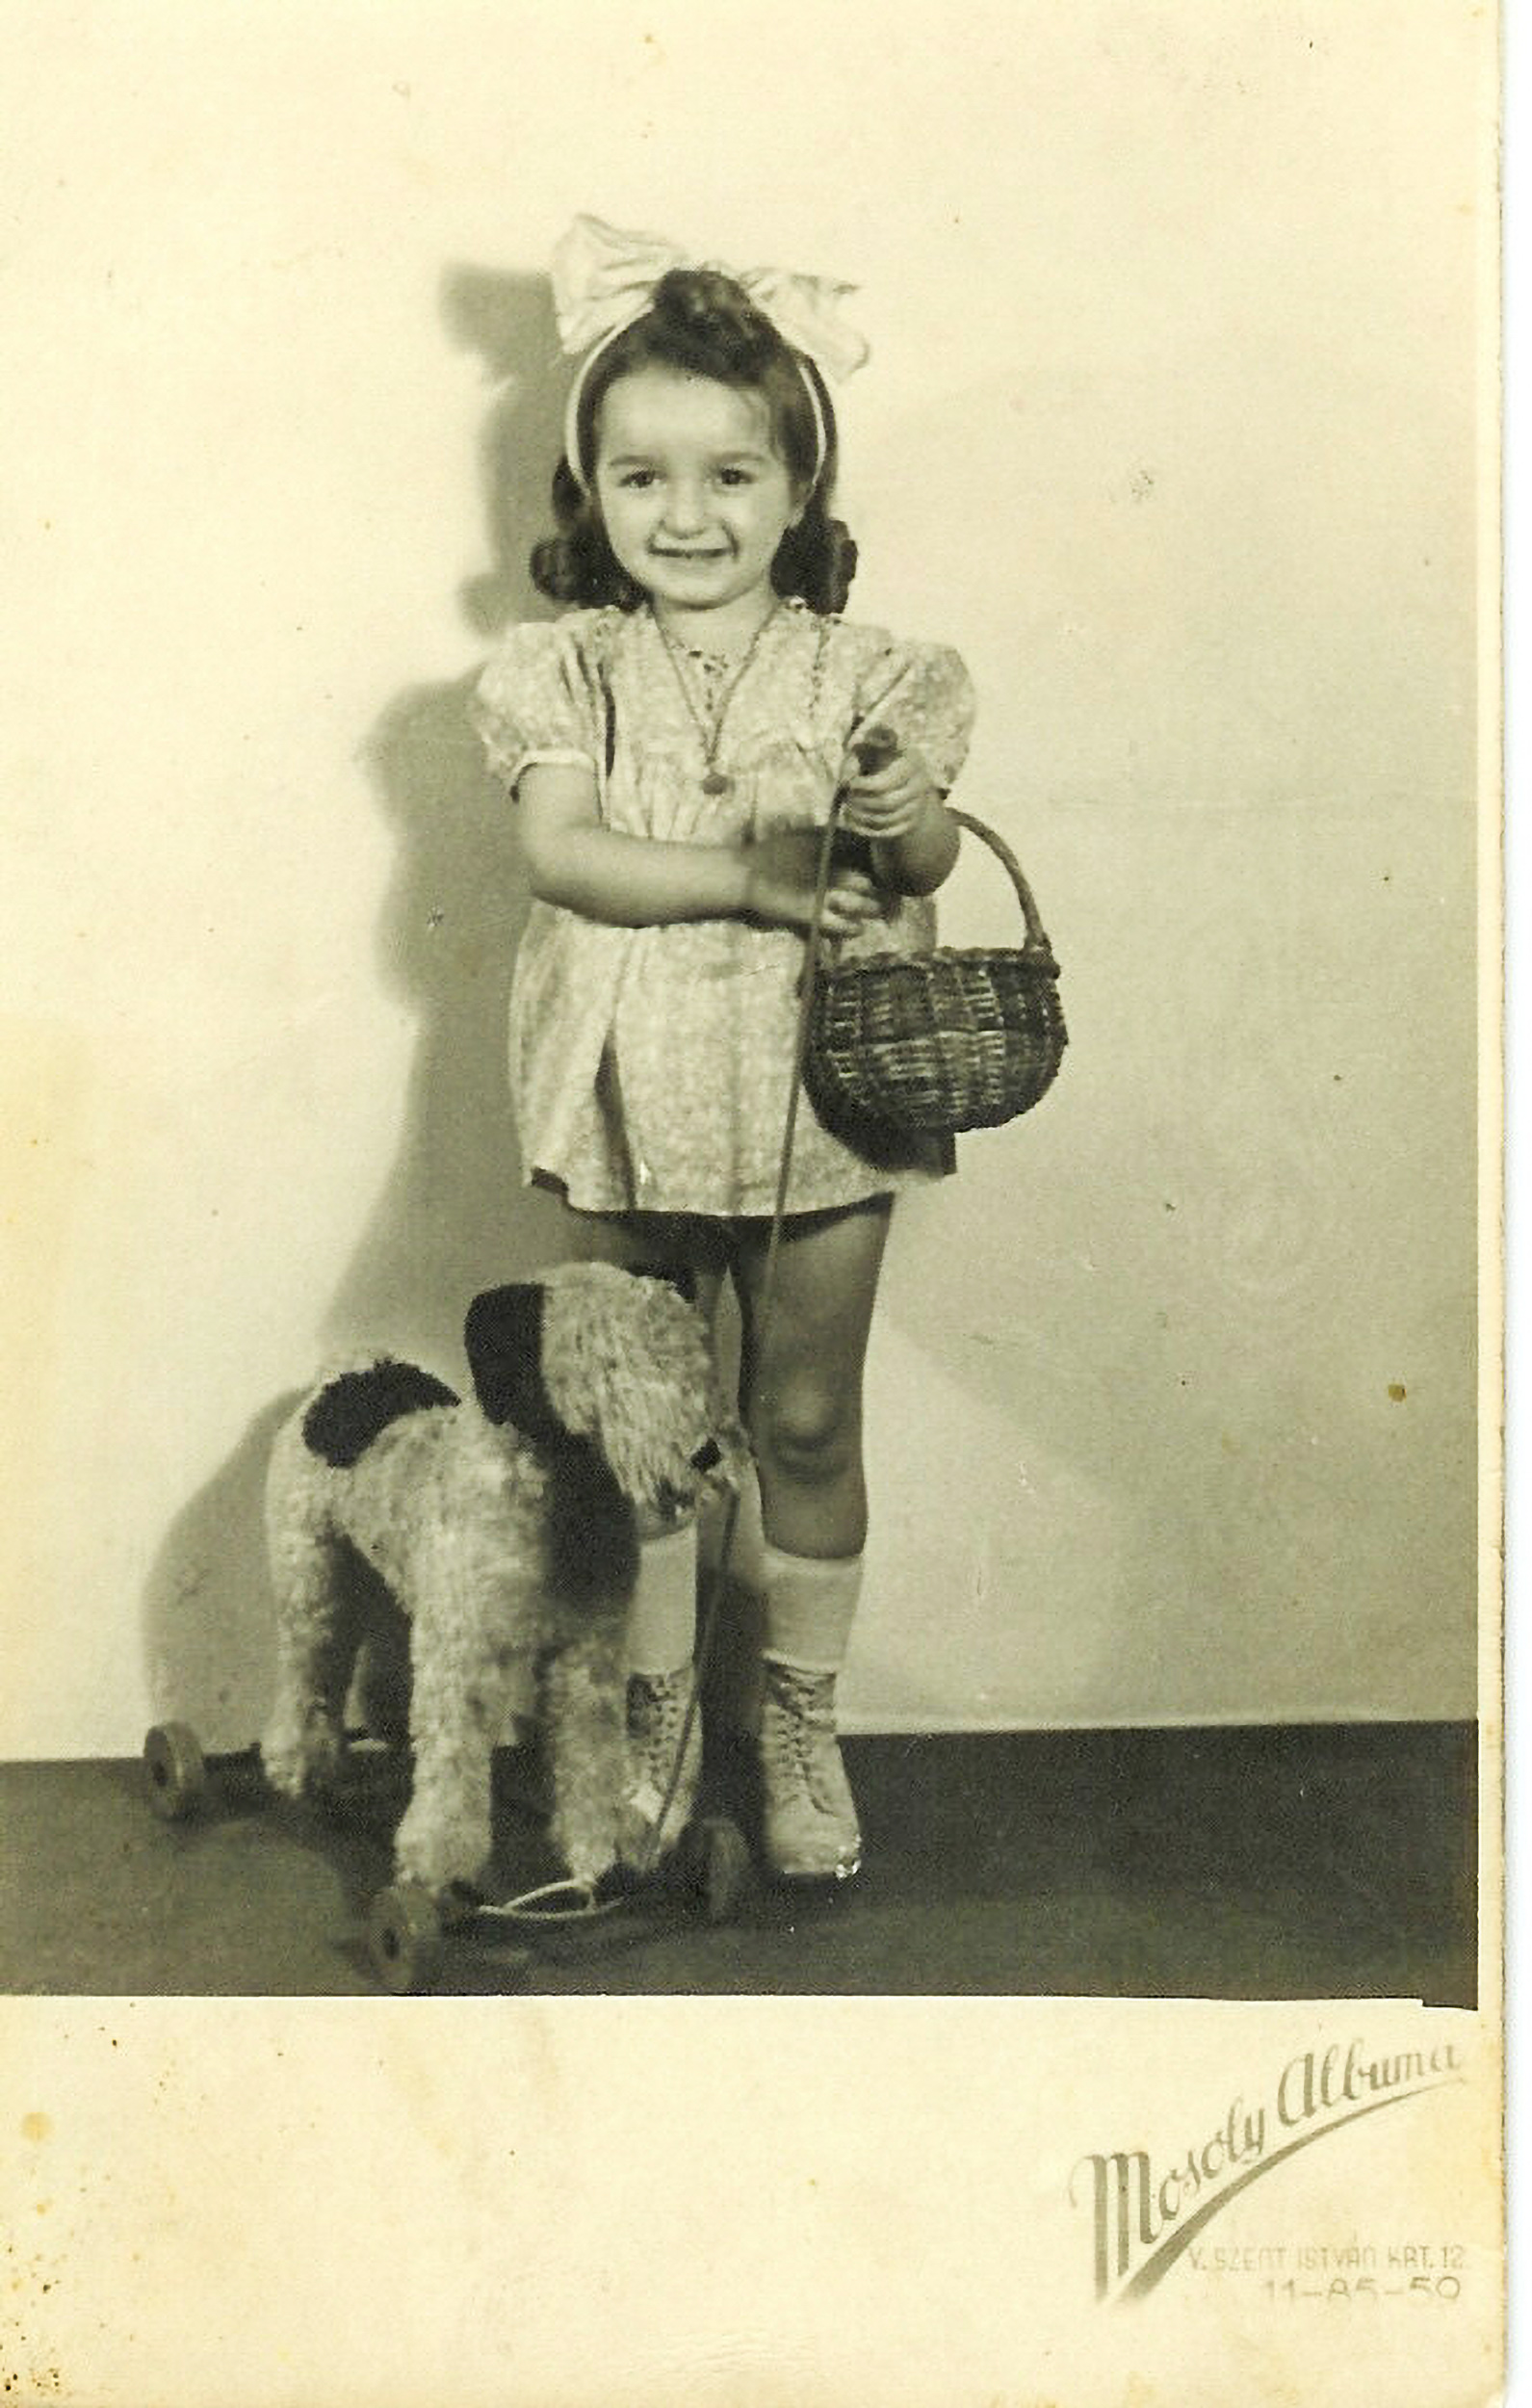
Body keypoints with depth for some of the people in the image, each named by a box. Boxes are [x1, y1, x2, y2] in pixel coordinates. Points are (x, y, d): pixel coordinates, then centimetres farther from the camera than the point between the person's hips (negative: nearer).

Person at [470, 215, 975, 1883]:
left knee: (807, 1417, 10)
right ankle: (651, 1707, 30)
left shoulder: (858, 674, 0)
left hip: (819, 1082, 0)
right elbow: (562, 853, -13)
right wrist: (754, 878, -21)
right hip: (633, 1089, 1)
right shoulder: (567, 670, 0)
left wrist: (903, 817, -29)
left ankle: (799, 1717, 28)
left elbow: (924, 863, -7)